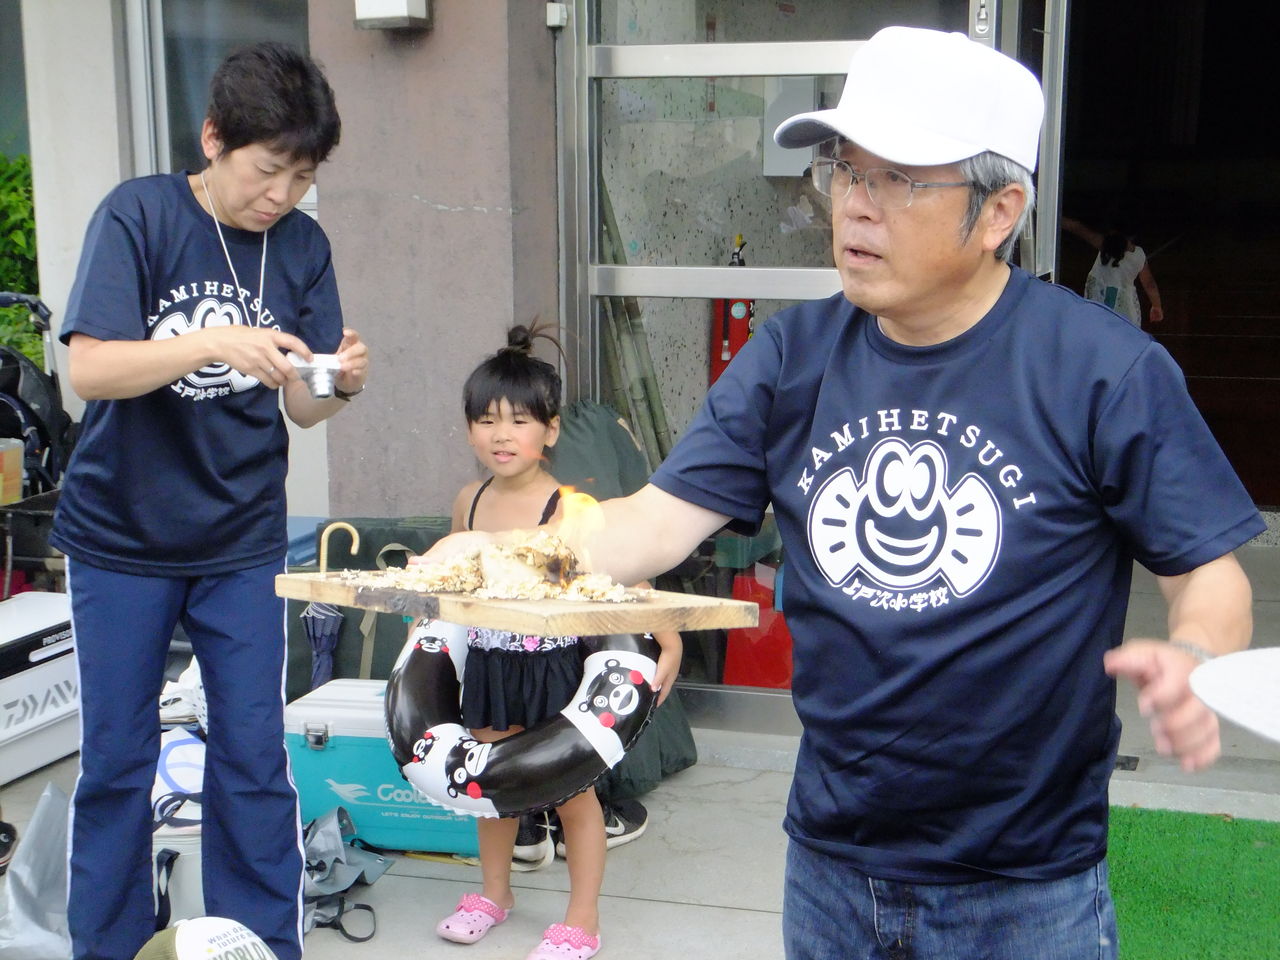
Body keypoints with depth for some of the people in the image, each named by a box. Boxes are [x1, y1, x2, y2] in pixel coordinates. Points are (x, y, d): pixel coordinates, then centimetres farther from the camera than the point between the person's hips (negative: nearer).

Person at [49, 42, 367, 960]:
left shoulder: (303, 245, -1)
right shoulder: (138, 215, -11)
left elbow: (302, 406, 1)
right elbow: (89, 369, -20)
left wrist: (342, 383, -22)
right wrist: (215, 341, -33)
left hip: (243, 544, 2)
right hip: (121, 539, -2)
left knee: (253, 760, 4)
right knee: (117, 761, 9)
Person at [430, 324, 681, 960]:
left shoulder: (568, 508, -18)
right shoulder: (469, 502, 1)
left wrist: (668, 644, -26)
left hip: (553, 666, -5)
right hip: (488, 663, 6)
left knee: (573, 792, 6)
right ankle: (495, 892, 39)